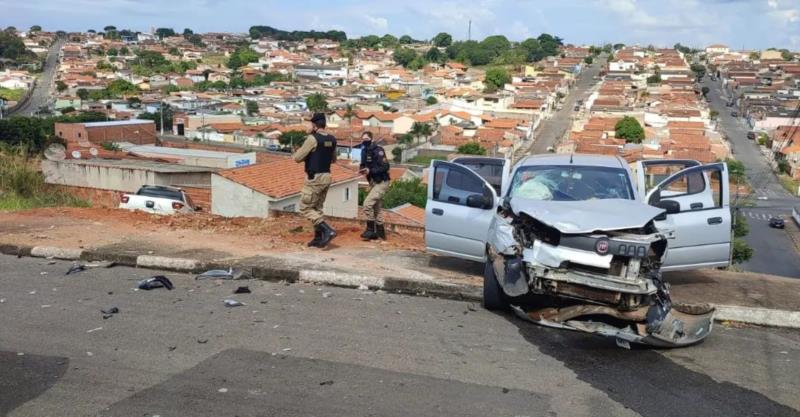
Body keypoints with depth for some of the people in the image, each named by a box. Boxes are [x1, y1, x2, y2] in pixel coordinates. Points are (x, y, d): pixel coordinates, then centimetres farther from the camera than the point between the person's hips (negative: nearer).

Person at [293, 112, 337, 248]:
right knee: (317, 208, 17)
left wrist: (298, 152, 9)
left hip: (314, 178, -8)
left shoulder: (312, 138, -15)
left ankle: (328, 230, -14)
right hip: (327, 177, 8)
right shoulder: (332, 140, 7)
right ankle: (318, 238, 16)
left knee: (305, 208, 0)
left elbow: (298, 158, -12)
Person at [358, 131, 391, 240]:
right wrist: (362, 169, -5)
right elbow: (363, 165, 18)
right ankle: (380, 232, 24)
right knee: (377, 207, 15)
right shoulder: (365, 151, 8)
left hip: (381, 182, -9)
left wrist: (370, 171, -27)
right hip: (373, 182, 9)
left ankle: (370, 229, -7)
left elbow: (385, 166, -22)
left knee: (367, 203, -17)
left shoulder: (377, 150, -17)